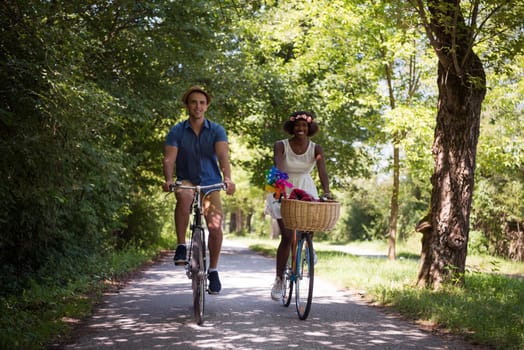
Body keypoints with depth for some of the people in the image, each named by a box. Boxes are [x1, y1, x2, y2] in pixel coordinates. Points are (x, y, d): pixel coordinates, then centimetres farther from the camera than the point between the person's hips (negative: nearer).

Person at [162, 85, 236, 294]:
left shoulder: (217, 131, -1)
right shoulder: (177, 132, -1)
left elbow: (223, 155, -16)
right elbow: (169, 158, -12)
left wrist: (227, 178, -34)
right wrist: (168, 180, -32)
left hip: (211, 183, 1)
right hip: (186, 182, -1)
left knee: (215, 226, -14)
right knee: (184, 197, -37)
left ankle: (213, 270, 7)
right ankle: (181, 246, -25)